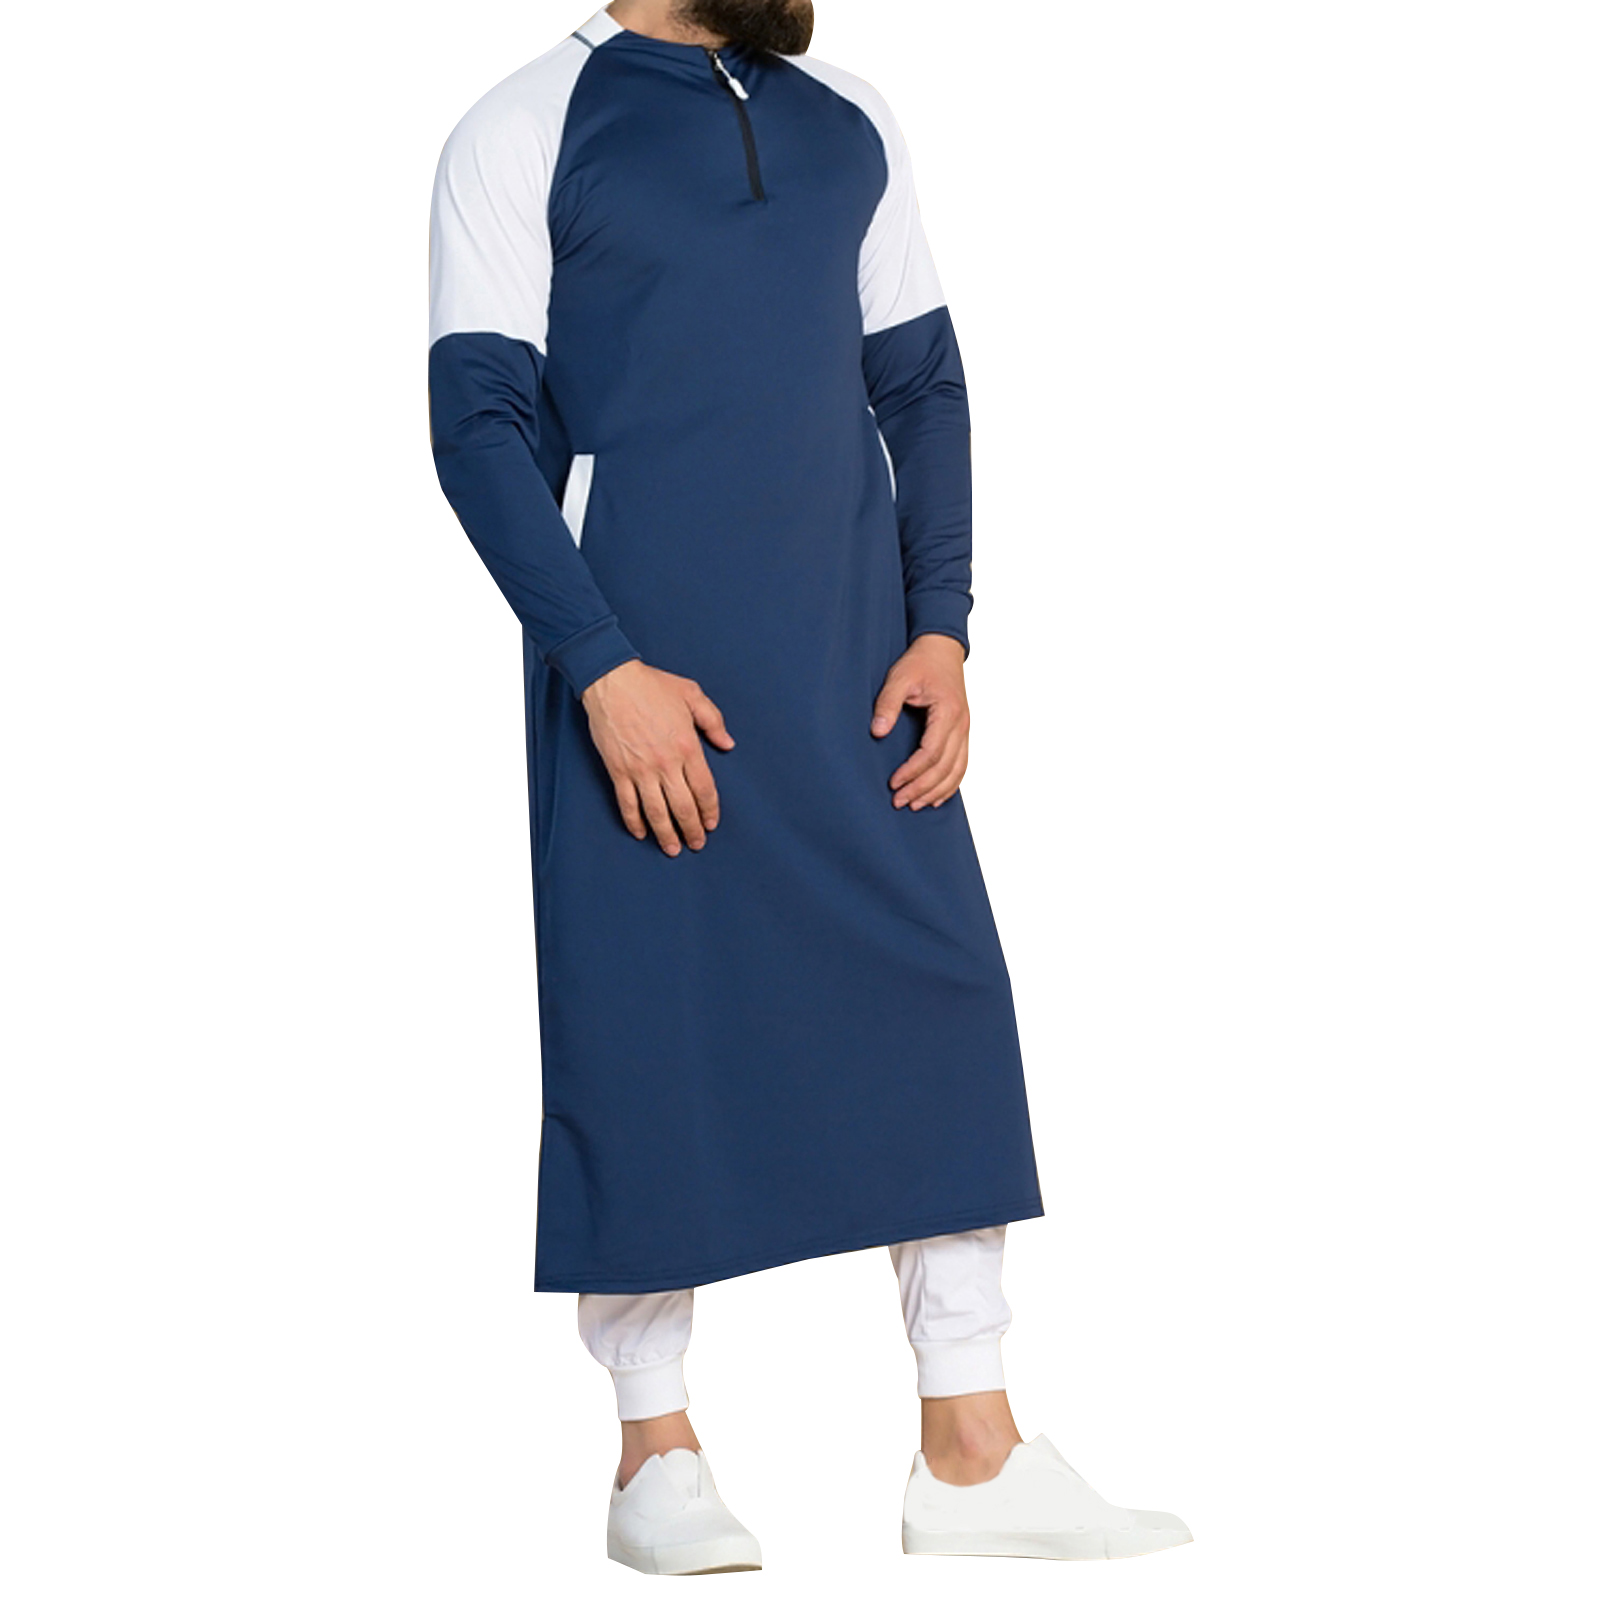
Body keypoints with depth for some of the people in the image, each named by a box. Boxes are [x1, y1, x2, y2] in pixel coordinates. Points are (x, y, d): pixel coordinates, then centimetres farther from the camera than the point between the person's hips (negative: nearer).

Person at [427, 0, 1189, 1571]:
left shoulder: (850, 127, 13)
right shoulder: (524, 135, -1)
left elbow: (923, 386, 14)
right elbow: (481, 427, -6)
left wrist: (942, 626, 2)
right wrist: (603, 667, -15)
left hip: (855, 667, 5)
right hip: (642, 685, -4)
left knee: (941, 998, 2)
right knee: (641, 1029, 1)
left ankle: (973, 1453, 12)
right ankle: (656, 1454, 16)